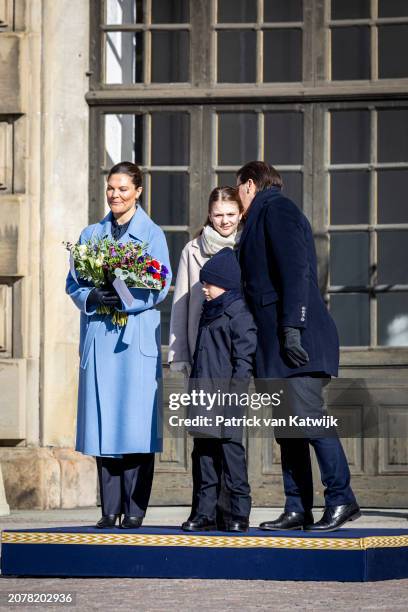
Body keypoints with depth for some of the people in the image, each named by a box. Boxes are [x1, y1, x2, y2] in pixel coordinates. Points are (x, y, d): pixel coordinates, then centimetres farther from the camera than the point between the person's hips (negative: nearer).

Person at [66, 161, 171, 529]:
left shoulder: (152, 234, 6)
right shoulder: (92, 234, 16)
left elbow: (161, 288, -4)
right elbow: (74, 283, 11)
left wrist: (124, 300, -18)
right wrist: (92, 298, -11)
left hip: (137, 336, -3)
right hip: (98, 336, 3)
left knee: (136, 420, -8)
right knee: (103, 419, 0)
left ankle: (135, 509, -5)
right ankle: (110, 509, 3)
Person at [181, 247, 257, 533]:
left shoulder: (238, 314, -7)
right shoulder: (209, 314, 19)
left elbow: (244, 358, -12)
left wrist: (234, 392, -17)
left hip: (226, 395, -9)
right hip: (203, 399, 9)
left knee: (230, 448, -7)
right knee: (204, 451, 8)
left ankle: (240, 513, -2)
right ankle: (205, 512, 11)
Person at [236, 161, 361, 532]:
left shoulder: (275, 209, -3)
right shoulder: (269, 213, 27)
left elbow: (295, 269, -16)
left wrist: (292, 327, -23)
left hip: (299, 337, -10)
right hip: (276, 344, 10)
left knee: (307, 414, -16)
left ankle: (341, 500, -15)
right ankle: (297, 509, 3)